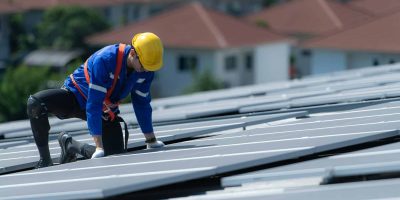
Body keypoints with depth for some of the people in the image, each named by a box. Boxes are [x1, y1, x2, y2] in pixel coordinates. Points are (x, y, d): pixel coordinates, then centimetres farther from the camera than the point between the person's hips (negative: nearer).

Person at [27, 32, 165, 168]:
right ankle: (45, 160, -16)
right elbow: (93, 104, -34)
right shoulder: (104, 59, -34)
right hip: (76, 96, -5)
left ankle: (70, 145, 14)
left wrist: (152, 141, 4)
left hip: (106, 111, 5)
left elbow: (142, 104, 0)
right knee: (35, 103, -33)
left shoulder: (145, 70, -16)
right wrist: (99, 146, -36)